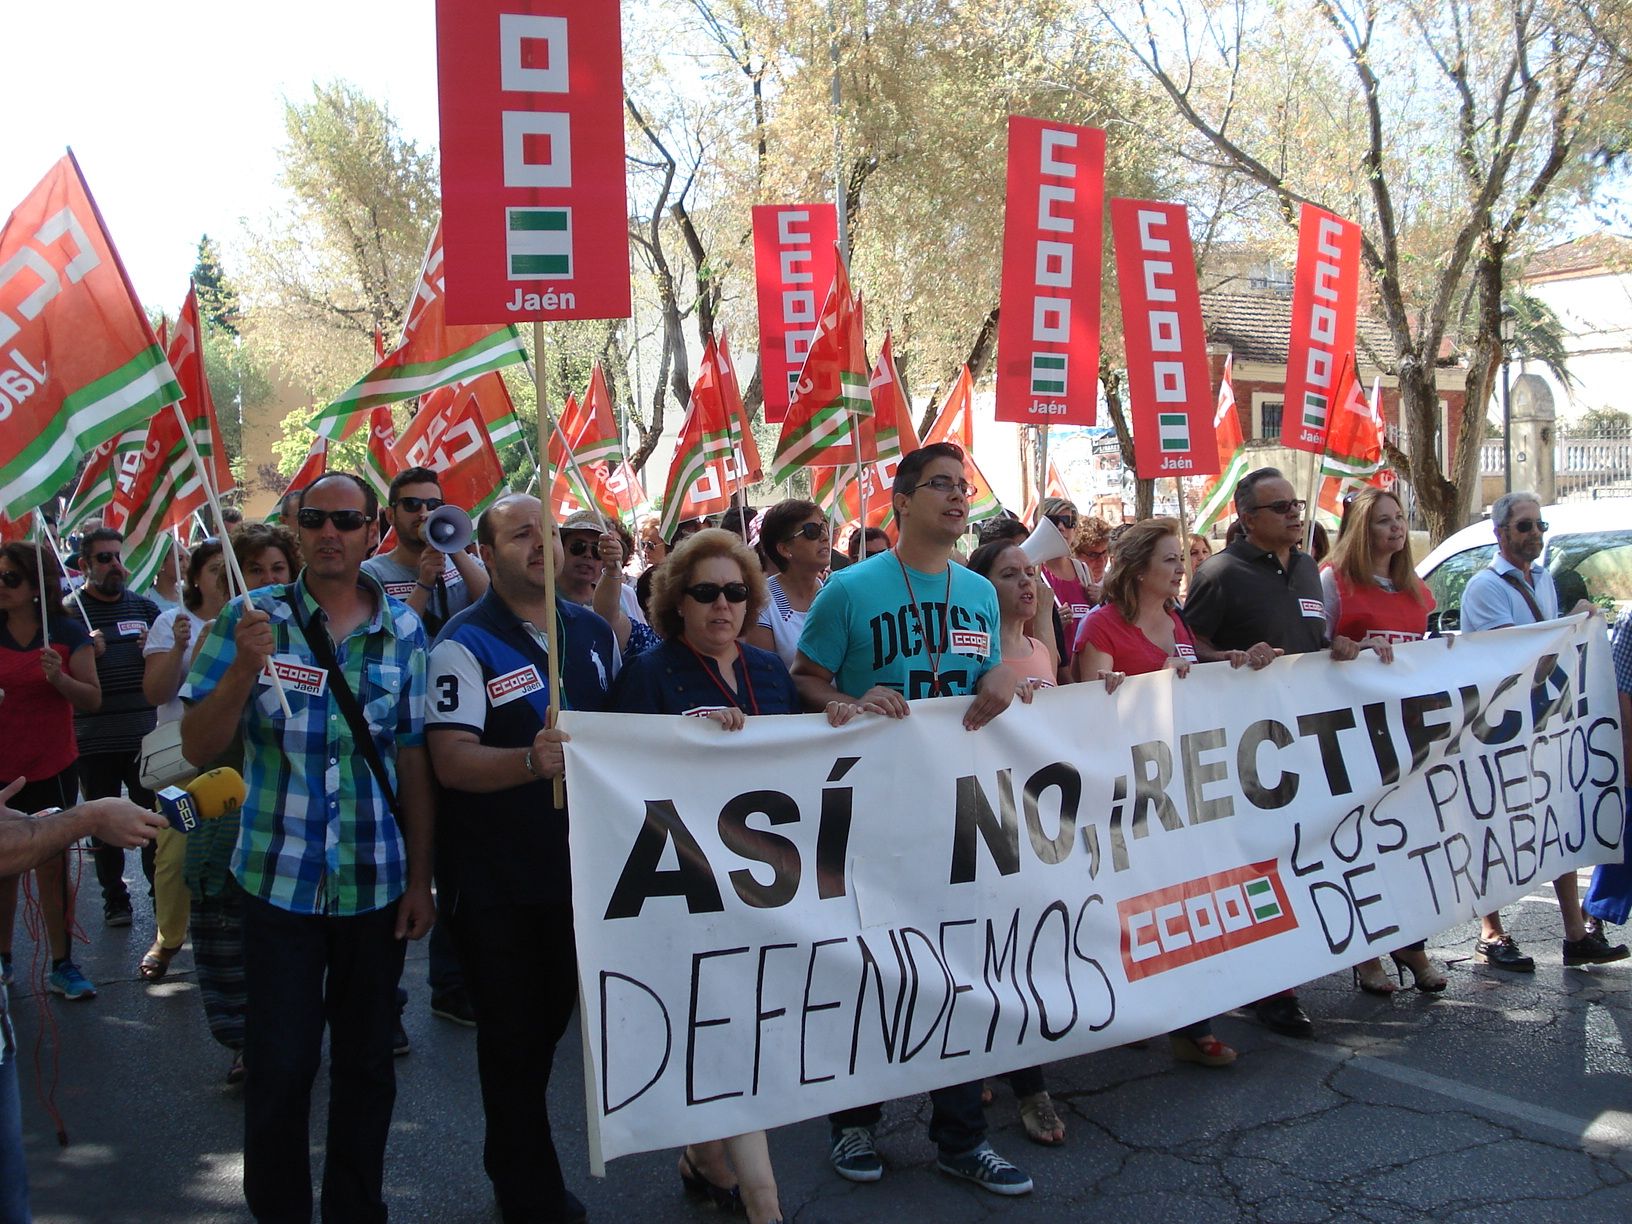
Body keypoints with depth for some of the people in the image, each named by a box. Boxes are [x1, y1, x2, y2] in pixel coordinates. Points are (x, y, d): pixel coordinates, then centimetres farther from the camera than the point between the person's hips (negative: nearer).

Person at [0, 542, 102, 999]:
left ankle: (62, 966, 9)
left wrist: (59, 678, -22)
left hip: (52, 768, -1)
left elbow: (92, 700, -5)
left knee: (53, 862, 2)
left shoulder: (68, 633, -3)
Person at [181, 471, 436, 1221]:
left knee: (366, 1066, 13)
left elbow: (413, 760, 4)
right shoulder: (253, 618, -3)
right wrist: (244, 667, -22)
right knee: (278, 1067, 4)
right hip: (279, 879, -1)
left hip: (375, 884, 2)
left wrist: (420, 879, 3)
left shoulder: (403, 631, 1)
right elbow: (198, 747, -5)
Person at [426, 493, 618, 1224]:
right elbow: (451, 761, -24)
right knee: (513, 1038, 6)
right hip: (495, 882, -6)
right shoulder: (466, 643, -14)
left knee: (549, 1027, 21)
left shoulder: (592, 631, 4)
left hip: (575, 866, 6)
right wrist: (531, 760, -40)